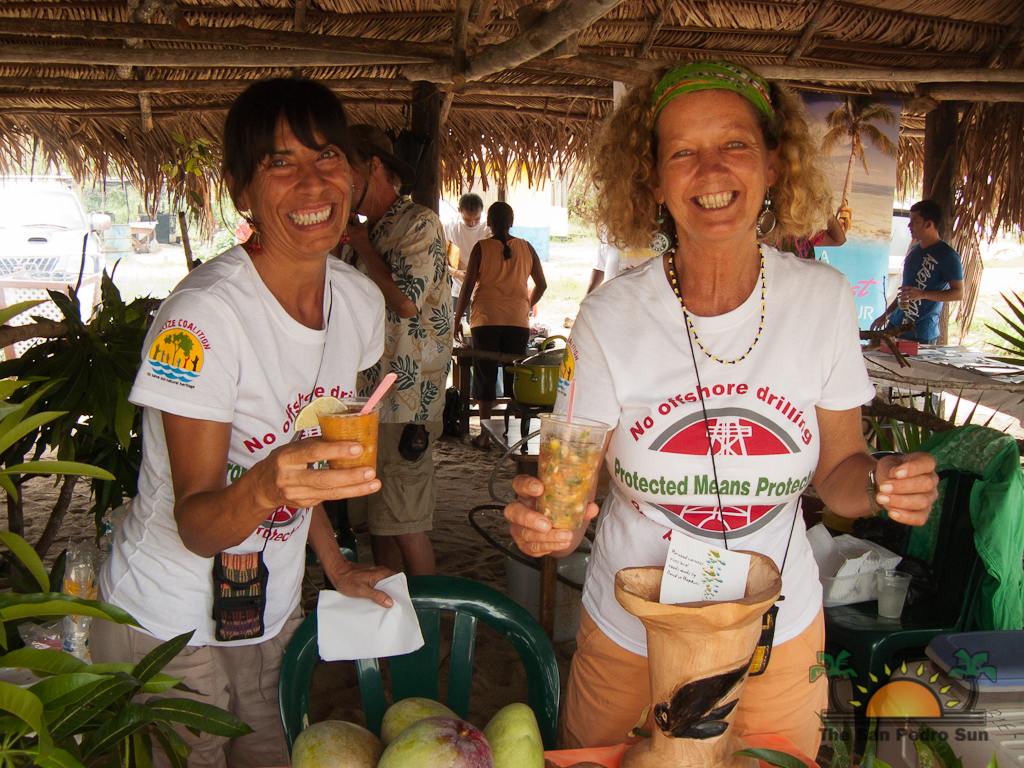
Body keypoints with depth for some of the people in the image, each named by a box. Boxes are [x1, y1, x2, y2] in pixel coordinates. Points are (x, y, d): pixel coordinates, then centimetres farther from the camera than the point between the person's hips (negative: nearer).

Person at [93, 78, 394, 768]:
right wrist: (263, 489, -46)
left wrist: (334, 562, 6)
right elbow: (195, 525, -26)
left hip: (275, 614, 6)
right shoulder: (203, 316, -25)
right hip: (168, 627, -6)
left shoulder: (360, 300, -5)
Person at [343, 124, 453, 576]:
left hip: (406, 402, -9)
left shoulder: (420, 225, -8)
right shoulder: (369, 231, 18)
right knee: (378, 519, 14)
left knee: (404, 526, -3)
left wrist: (361, 246, -9)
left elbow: (406, 302, -21)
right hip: (371, 396, 9)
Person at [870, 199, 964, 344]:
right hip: (896, 325, 7)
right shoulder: (915, 249, 15)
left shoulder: (948, 256, -10)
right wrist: (887, 314, 23)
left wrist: (922, 294, -25)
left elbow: (958, 293, -14)